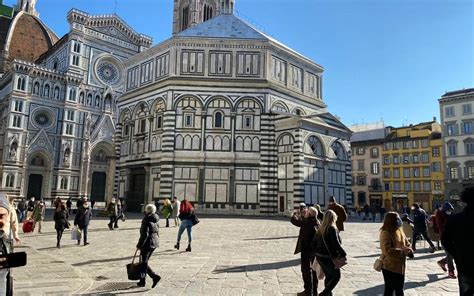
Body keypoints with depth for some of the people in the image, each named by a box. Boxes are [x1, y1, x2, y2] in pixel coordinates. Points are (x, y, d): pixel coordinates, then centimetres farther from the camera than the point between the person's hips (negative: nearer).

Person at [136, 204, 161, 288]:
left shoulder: (146, 221, -17)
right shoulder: (155, 220, 8)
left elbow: (144, 234, -22)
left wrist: (139, 245, -15)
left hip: (147, 244, -9)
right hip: (154, 243, 9)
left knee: (144, 262, 1)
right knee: (144, 262, 18)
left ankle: (155, 276, -11)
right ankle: (142, 281, 23)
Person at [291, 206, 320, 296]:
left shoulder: (306, 222, -20)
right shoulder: (317, 222, 3)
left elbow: (294, 220, -14)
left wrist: (295, 213, 5)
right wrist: (300, 216, 18)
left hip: (307, 249, -7)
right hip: (315, 249, 8)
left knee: (306, 270, 3)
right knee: (313, 270, 18)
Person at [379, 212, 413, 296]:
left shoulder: (400, 231, 6)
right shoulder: (385, 233, -21)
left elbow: (407, 244, 13)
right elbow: (387, 251, -29)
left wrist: (409, 250, -9)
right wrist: (402, 251, -28)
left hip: (400, 266, 8)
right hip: (389, 266, -8)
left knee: (399, 289, 20)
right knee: (389, 289, 4)